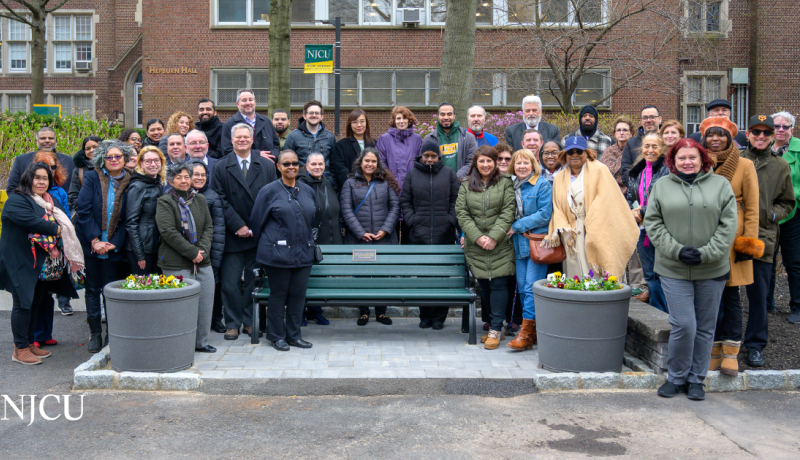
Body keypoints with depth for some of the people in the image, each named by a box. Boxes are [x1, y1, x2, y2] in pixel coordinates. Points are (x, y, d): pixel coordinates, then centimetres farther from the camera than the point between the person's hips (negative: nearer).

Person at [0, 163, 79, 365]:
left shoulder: (52, 202, 16)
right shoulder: (16, 201, -10)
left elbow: (65, 223, 12)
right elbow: (31, 221, -25)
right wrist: (56, 229, -14)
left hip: (44, 264, 8)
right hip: (22, 263, -8)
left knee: (35, 304, 13)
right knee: (23, 303, -3)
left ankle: (29, 343, 24)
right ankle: (20, 349, 5)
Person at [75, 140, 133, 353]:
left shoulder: (129, 183, 0)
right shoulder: (92, 178, -1)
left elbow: (128, 219, 0)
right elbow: (83, 210, -7)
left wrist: (114, 243, -11)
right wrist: (95, 240, -13)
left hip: (114, 247, 0)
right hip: (90, 244, 0)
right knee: (92, 288, 8)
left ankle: (111, 334, 15)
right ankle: (95, 333, 19)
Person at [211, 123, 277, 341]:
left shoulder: (267, 165, 7)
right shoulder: (221, 168, 3)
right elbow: (221, 201, -2)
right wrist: (238, 226, -11)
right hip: (232, 236, -1)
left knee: (254, 282, 8)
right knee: (230, 284, -1)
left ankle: (250, 322, 20)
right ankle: (233, 324, 12)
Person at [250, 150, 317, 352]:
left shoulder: (307, 191, 11)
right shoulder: (269, 191, -3)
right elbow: (257, 221, 1)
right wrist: (264, 246, 8)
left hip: (303, 252, 4)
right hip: (278, 253, -4)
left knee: (298, 294, 6)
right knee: (278, 294, 3)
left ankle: (294, 335, 19)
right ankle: (277, 336, 16)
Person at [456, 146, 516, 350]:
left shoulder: (505, 184, 4)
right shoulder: (466, 185, 10)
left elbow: (507, 213, -4)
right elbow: (462, 214, 2)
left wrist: (494, 237, -13)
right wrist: (477, 237, -9)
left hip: (500, 246, -2)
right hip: (475, 246, 2)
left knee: (498, 284, -6)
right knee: (484, 285, 5)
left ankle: (496, 330, 0)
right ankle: (495, 327, 17)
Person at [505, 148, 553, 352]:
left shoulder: (542, 186, -4)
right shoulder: (511, 186, 13)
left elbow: (544, 215, -12)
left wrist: (517, 226, -13)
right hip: (519, 244, 6)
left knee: (532, 288, -8)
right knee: (522, 287, 6)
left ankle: (526, 333, -6)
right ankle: (533, 332, 15)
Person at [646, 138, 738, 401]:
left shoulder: (720, 185, 5)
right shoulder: (661, 186, 6)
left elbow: (728, 225, 0)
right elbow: (653, 223, 1)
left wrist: (706, 253, -12)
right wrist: (677, 250, -11)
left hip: (712, 271, 1)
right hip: (674, 270, -1)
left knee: (705, 328, 8)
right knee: (683, 325, -7)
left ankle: (696, 379, 22)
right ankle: (676, 378, 13)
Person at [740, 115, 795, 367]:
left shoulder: (780, 166, 9)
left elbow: (787, 203, 16)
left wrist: (770, 214, -2)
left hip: (762, 237, 1)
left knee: (759, 294, 5)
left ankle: (755, 345, 16)